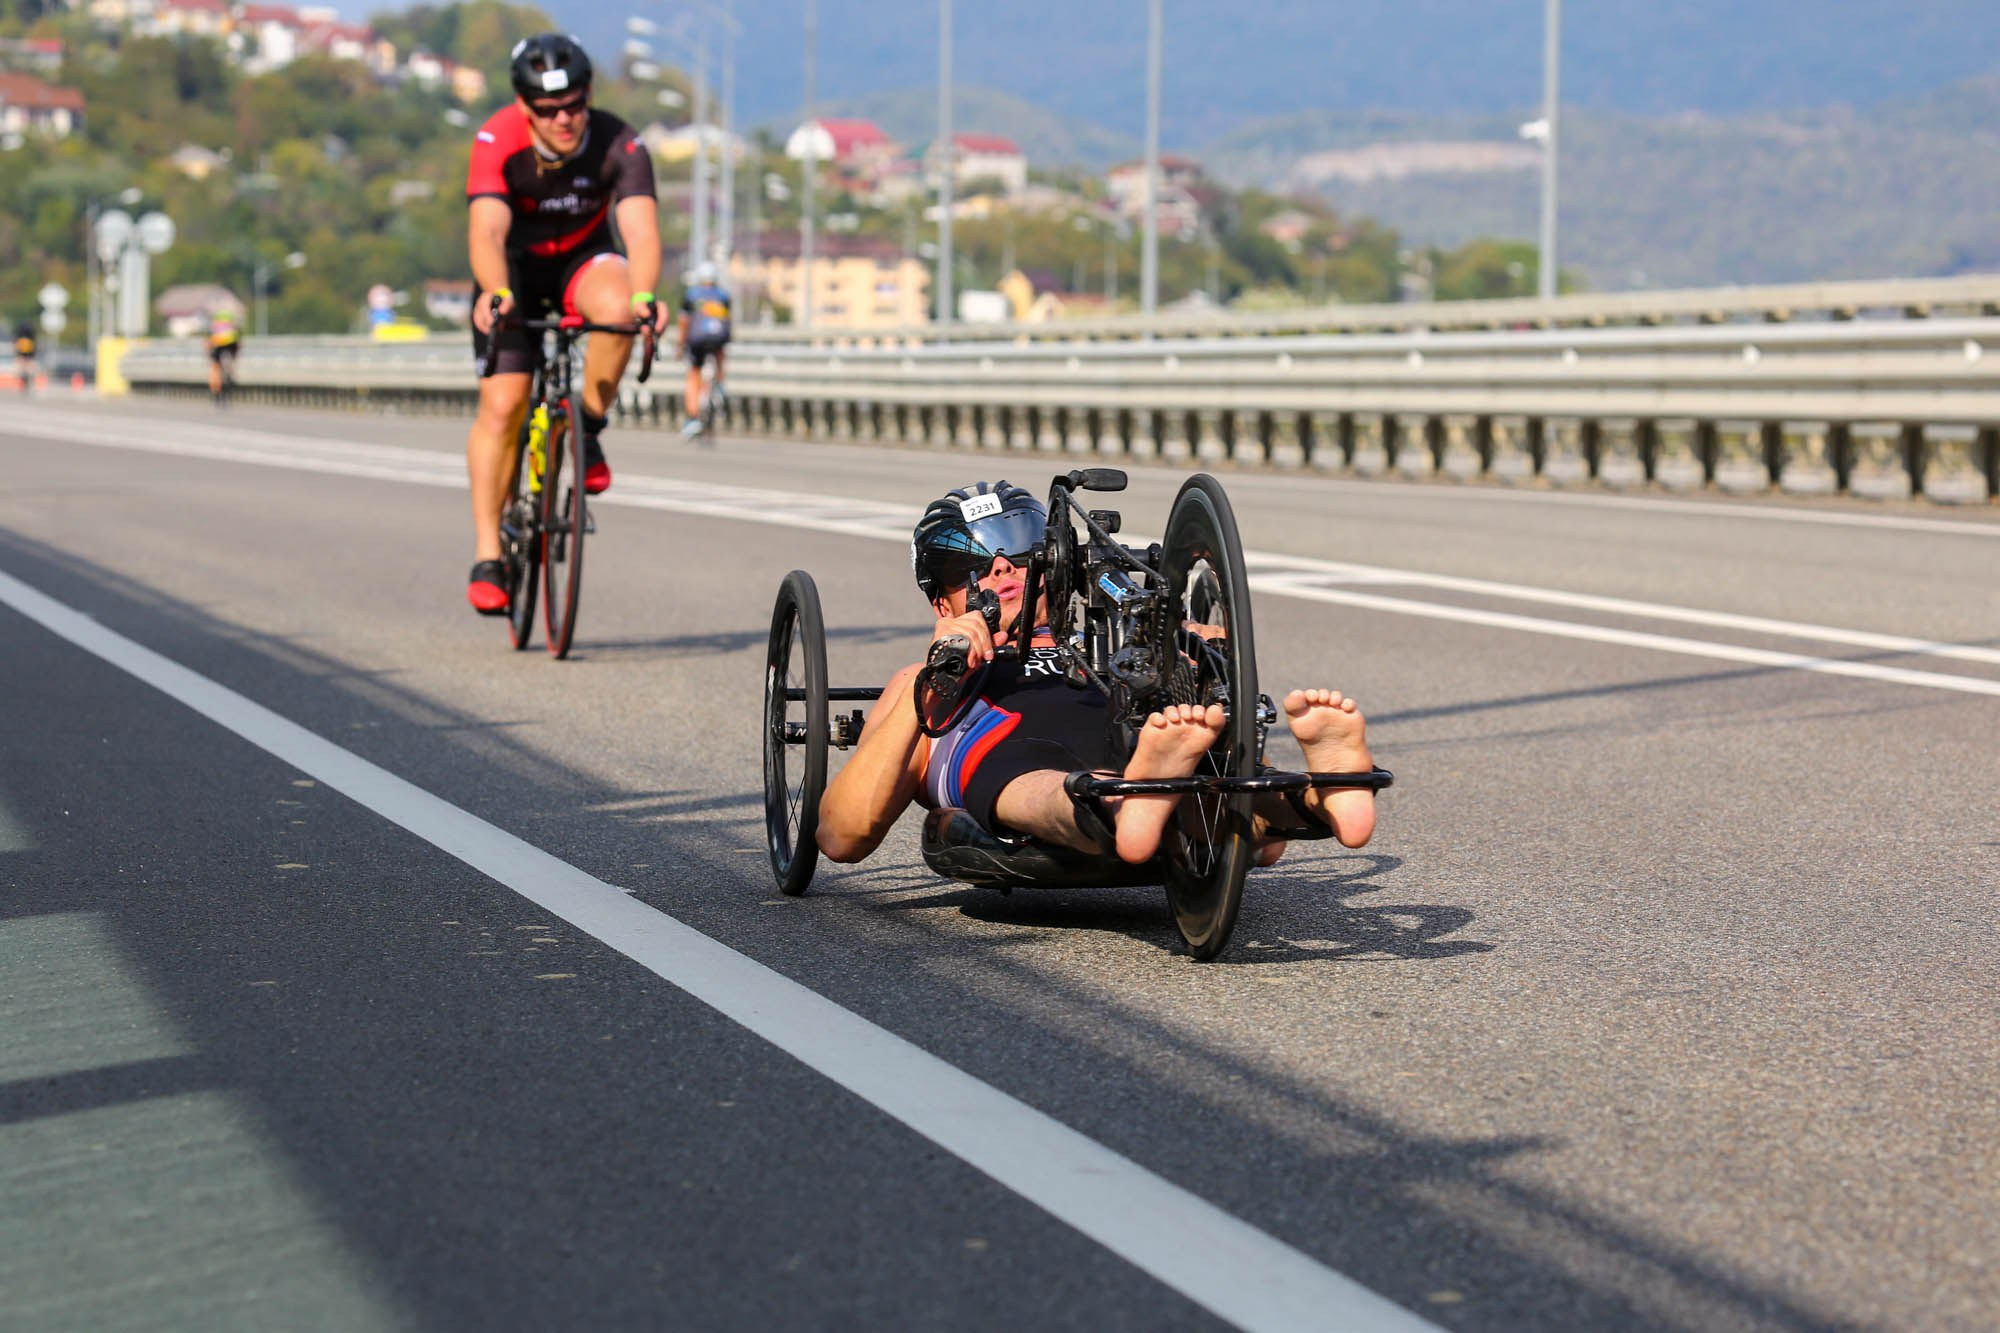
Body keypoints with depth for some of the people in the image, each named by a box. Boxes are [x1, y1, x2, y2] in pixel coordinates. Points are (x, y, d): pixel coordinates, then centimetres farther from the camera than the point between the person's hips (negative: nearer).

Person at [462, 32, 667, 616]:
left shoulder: (619, 146, -25)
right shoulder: (497, 141, -27)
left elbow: (640, 227, -38)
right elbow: (487, 230, -39)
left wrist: (644, 294, -58)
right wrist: (495, 294, -59)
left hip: (584, 260, 1)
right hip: (516, 270, -1)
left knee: (615, 308, -35)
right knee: (502, 404, -14)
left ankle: (587, 431, -11)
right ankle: (488, 557, -5)